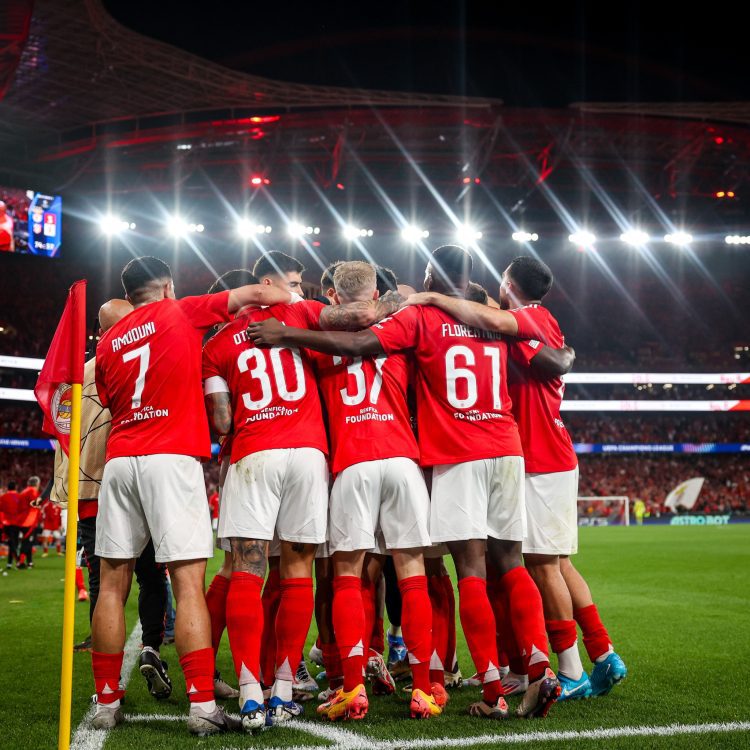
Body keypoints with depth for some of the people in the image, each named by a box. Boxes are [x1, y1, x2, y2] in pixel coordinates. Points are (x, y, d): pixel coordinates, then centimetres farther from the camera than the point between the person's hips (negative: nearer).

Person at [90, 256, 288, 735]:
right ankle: (203, 708, -10)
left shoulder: (109, 342, 17)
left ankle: (106, 703, 11)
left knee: (113, 584, 7)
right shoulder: (182, 313, 6)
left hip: (119, 460, 5)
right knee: (188, 582, -7)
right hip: (172, 458, -4)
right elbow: (255, 295, 7)